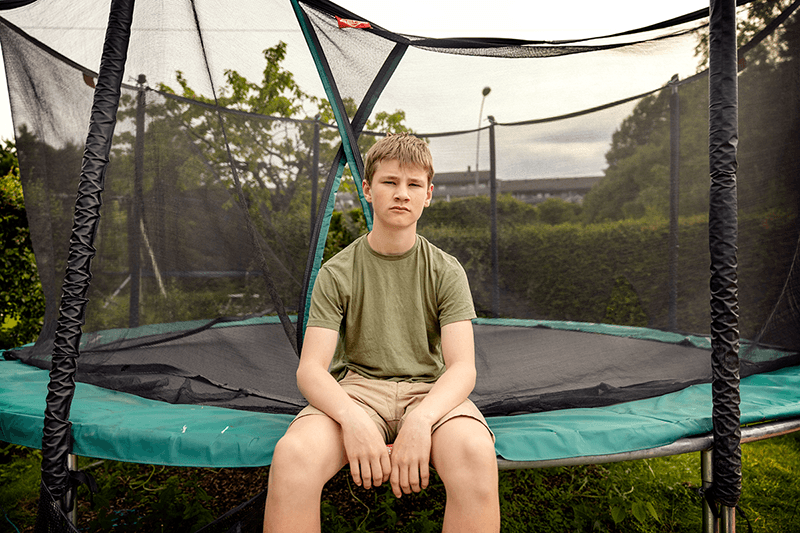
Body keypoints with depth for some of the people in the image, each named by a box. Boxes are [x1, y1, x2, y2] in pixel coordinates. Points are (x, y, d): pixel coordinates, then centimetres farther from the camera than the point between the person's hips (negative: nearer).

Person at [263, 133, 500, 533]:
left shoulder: (447, 272, 1)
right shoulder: (336, 273, 0)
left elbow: (463, 367, -7)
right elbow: (311, 370, -7)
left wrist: (421, 418, -28)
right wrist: (351, 417, -28)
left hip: (430, 391, 1)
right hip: (357, 388, 0)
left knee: (475, 451, -34)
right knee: (292, 454, -32)